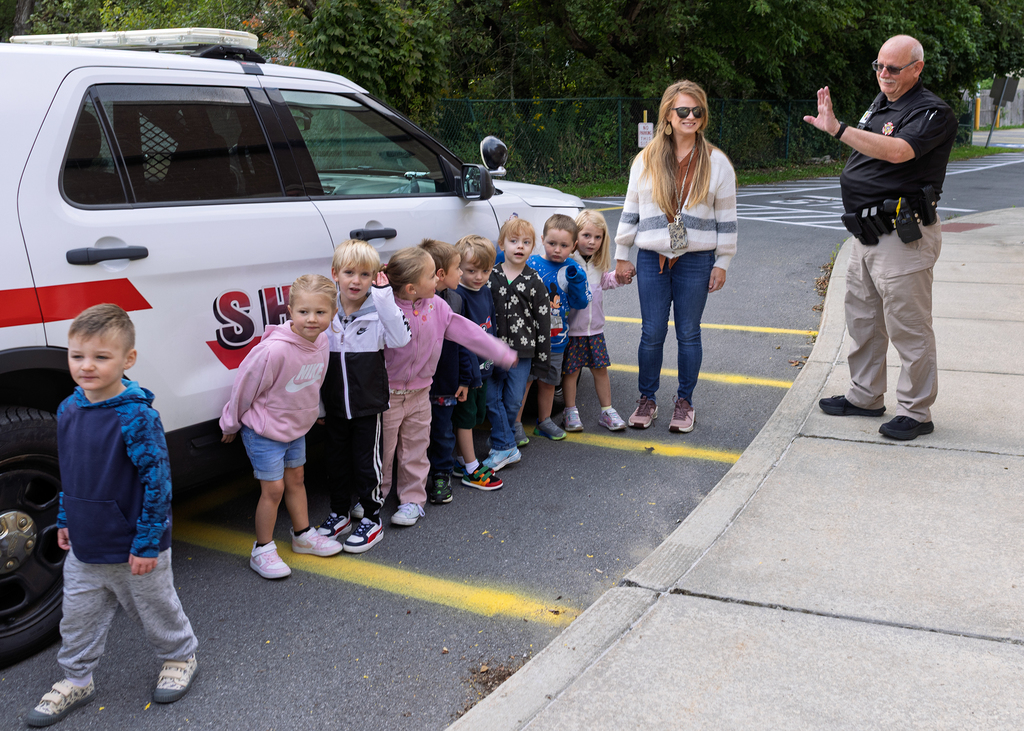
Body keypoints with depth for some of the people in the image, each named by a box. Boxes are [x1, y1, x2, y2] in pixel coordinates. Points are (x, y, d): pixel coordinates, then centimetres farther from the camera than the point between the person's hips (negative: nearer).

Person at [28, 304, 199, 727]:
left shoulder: (136, 416, -24)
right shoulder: (68, 410, -1)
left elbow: (156, 480, -21)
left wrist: (147, 543, -19)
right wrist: (65, 520, 17)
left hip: (133, 550, -6)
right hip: (83, 548, 6)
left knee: (155, 610, 15)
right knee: (78, 618, 18)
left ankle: (179, 657, 40)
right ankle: (76, 681, 39)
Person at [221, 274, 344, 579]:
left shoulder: (321, 342, -10)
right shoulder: (275, 349, -32)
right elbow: (245, 385, -19)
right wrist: (231, 424, -7)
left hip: (297, 427, 7)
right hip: (264, 430, -7)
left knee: (296, 479, 20)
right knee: (273, 488, -2)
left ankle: (303, 535, 37)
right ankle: (262, 550, 14)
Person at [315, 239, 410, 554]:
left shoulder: (378, 311, -9)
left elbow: (400, 338, -28)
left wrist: (384, 294, -29)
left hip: (369, 404, -3)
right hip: (335, 405, 4)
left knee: (368, 460, 5)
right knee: (337, 458, 16)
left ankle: (371, 519, 19)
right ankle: (341, 511, 34)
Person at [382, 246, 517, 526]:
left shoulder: (437, 307, -3)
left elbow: (467, 332, 3)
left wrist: (503, 354, 6)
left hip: (420, 392, 5)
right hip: (387, 395, -4)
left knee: (415, 448, 13)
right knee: (382, 449, 10)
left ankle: (412, 498, 26)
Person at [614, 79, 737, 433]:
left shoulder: (717, 162, 3)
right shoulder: (646, 160, 5)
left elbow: (726, 218, 4)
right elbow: (630, 211, 10)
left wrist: (722, 263, 1)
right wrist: (622, 256, 8)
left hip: (696, 261, -1)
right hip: (652, 259, 1)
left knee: (689, 334, 6)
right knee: (652, 334, 4)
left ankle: (684, 402, 20)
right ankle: (647, 400, 19)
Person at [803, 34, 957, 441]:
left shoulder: (932, 113, -13)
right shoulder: (880, 103, 15)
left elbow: (897, 151, -33)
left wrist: (837, 129, -37)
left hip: (904, 237, -9)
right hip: (869, 235, 9)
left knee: (908, 329, -2)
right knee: (862, 320, 17)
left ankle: (915, 412, 8)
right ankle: (865, 396, 31)